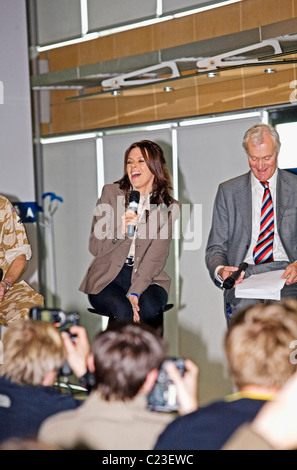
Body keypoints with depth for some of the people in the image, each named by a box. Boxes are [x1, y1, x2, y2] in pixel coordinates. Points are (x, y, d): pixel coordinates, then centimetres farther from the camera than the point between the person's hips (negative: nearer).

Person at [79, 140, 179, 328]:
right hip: (107, 279, 0)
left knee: (147, 309, -31)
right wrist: (120, 230, -19)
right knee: (124, 311, -30)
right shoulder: (111, 193, 4)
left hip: (147, 279, 0)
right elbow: (95, 247, 0)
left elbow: (156, 258, -6)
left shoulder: (169, 207, 3)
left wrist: (135, 292, -20)